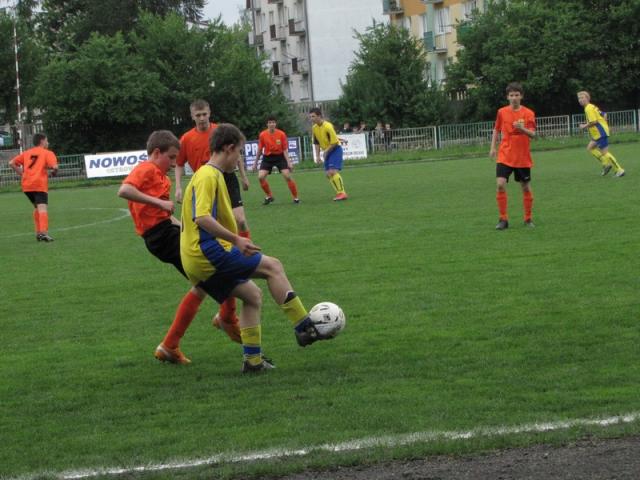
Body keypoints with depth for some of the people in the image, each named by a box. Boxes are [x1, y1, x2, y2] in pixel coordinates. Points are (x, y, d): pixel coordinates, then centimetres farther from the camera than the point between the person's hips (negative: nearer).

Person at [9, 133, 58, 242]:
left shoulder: (26, 153, 20)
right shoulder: (47, 153, 5)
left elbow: (12, 163, 14)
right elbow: (54, 166, -12)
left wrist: (21, 173, 18)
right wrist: (54, 171, 10)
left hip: (26, 184, 6)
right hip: (40, 184, -6)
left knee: (37, 207, 24)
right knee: (43, 208, -16)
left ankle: (38, 232, 24)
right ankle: (44, 232, -34)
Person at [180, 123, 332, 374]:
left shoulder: (209, 174, 19)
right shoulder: (208, 176, -12)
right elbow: (202, 218, -25)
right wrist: (236, 239, -27)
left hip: (197, 261, 10)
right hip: (208, 253, -10)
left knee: (252, 295, 16)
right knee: (272, 266, -7)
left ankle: (252, 359, 13)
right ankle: (304, 328, -6)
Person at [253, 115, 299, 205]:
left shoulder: (281, 134, -12)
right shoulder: (262, 135, -8)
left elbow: (285, 150, -7)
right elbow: (260, 150, 4)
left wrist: (289, 162, -15)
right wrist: (256, 163, 8)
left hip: (280, 157, -2)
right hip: (267, 157, 2)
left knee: (287, 176, -14)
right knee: (261, 177, -12)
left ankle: (295, 198, 1)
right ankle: (269, 196, 9)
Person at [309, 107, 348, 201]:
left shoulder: (327, 126, -23)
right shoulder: (314, 128, 1)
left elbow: (334, 142, -21)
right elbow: (316, 143, 12)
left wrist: (326, 151, -13)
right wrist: (317, 156, 5)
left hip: (335, 149, -8)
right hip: (327, 151, 8)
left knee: (333, 171, -20)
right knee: (328, 174, 2)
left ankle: (342, 193, -16)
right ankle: (340, 193, 9)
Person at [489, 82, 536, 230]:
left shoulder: (528, 114, -4)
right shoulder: (502, 112, 1)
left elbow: (533, 134, -13)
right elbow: (496, 130, 15)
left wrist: (523, 129, -32)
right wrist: (493, 148, 8)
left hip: (523, 158, 0)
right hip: (505, 156, 0)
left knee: (525, 187, 7)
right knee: (500, 185, -15)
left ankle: (528, 219, 22)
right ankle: (503, 219, -5)